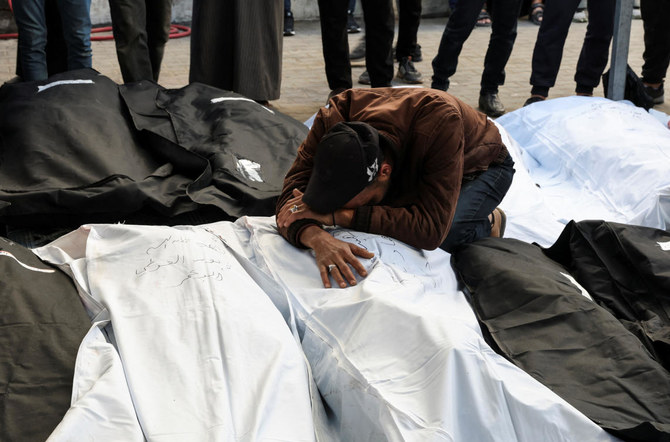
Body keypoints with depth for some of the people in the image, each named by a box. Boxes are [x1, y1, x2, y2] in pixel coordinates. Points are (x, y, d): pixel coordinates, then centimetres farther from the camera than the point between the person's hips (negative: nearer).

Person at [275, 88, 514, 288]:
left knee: (443, 238, -33)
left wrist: (337, 215, -50)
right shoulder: (332, 119, -35)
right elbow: (291, 194, -34)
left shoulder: (440, 120, -47)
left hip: (482, 166, -5)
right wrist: (318, 239, -58)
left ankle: (488, 222, 2)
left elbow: (431, 230, -48)